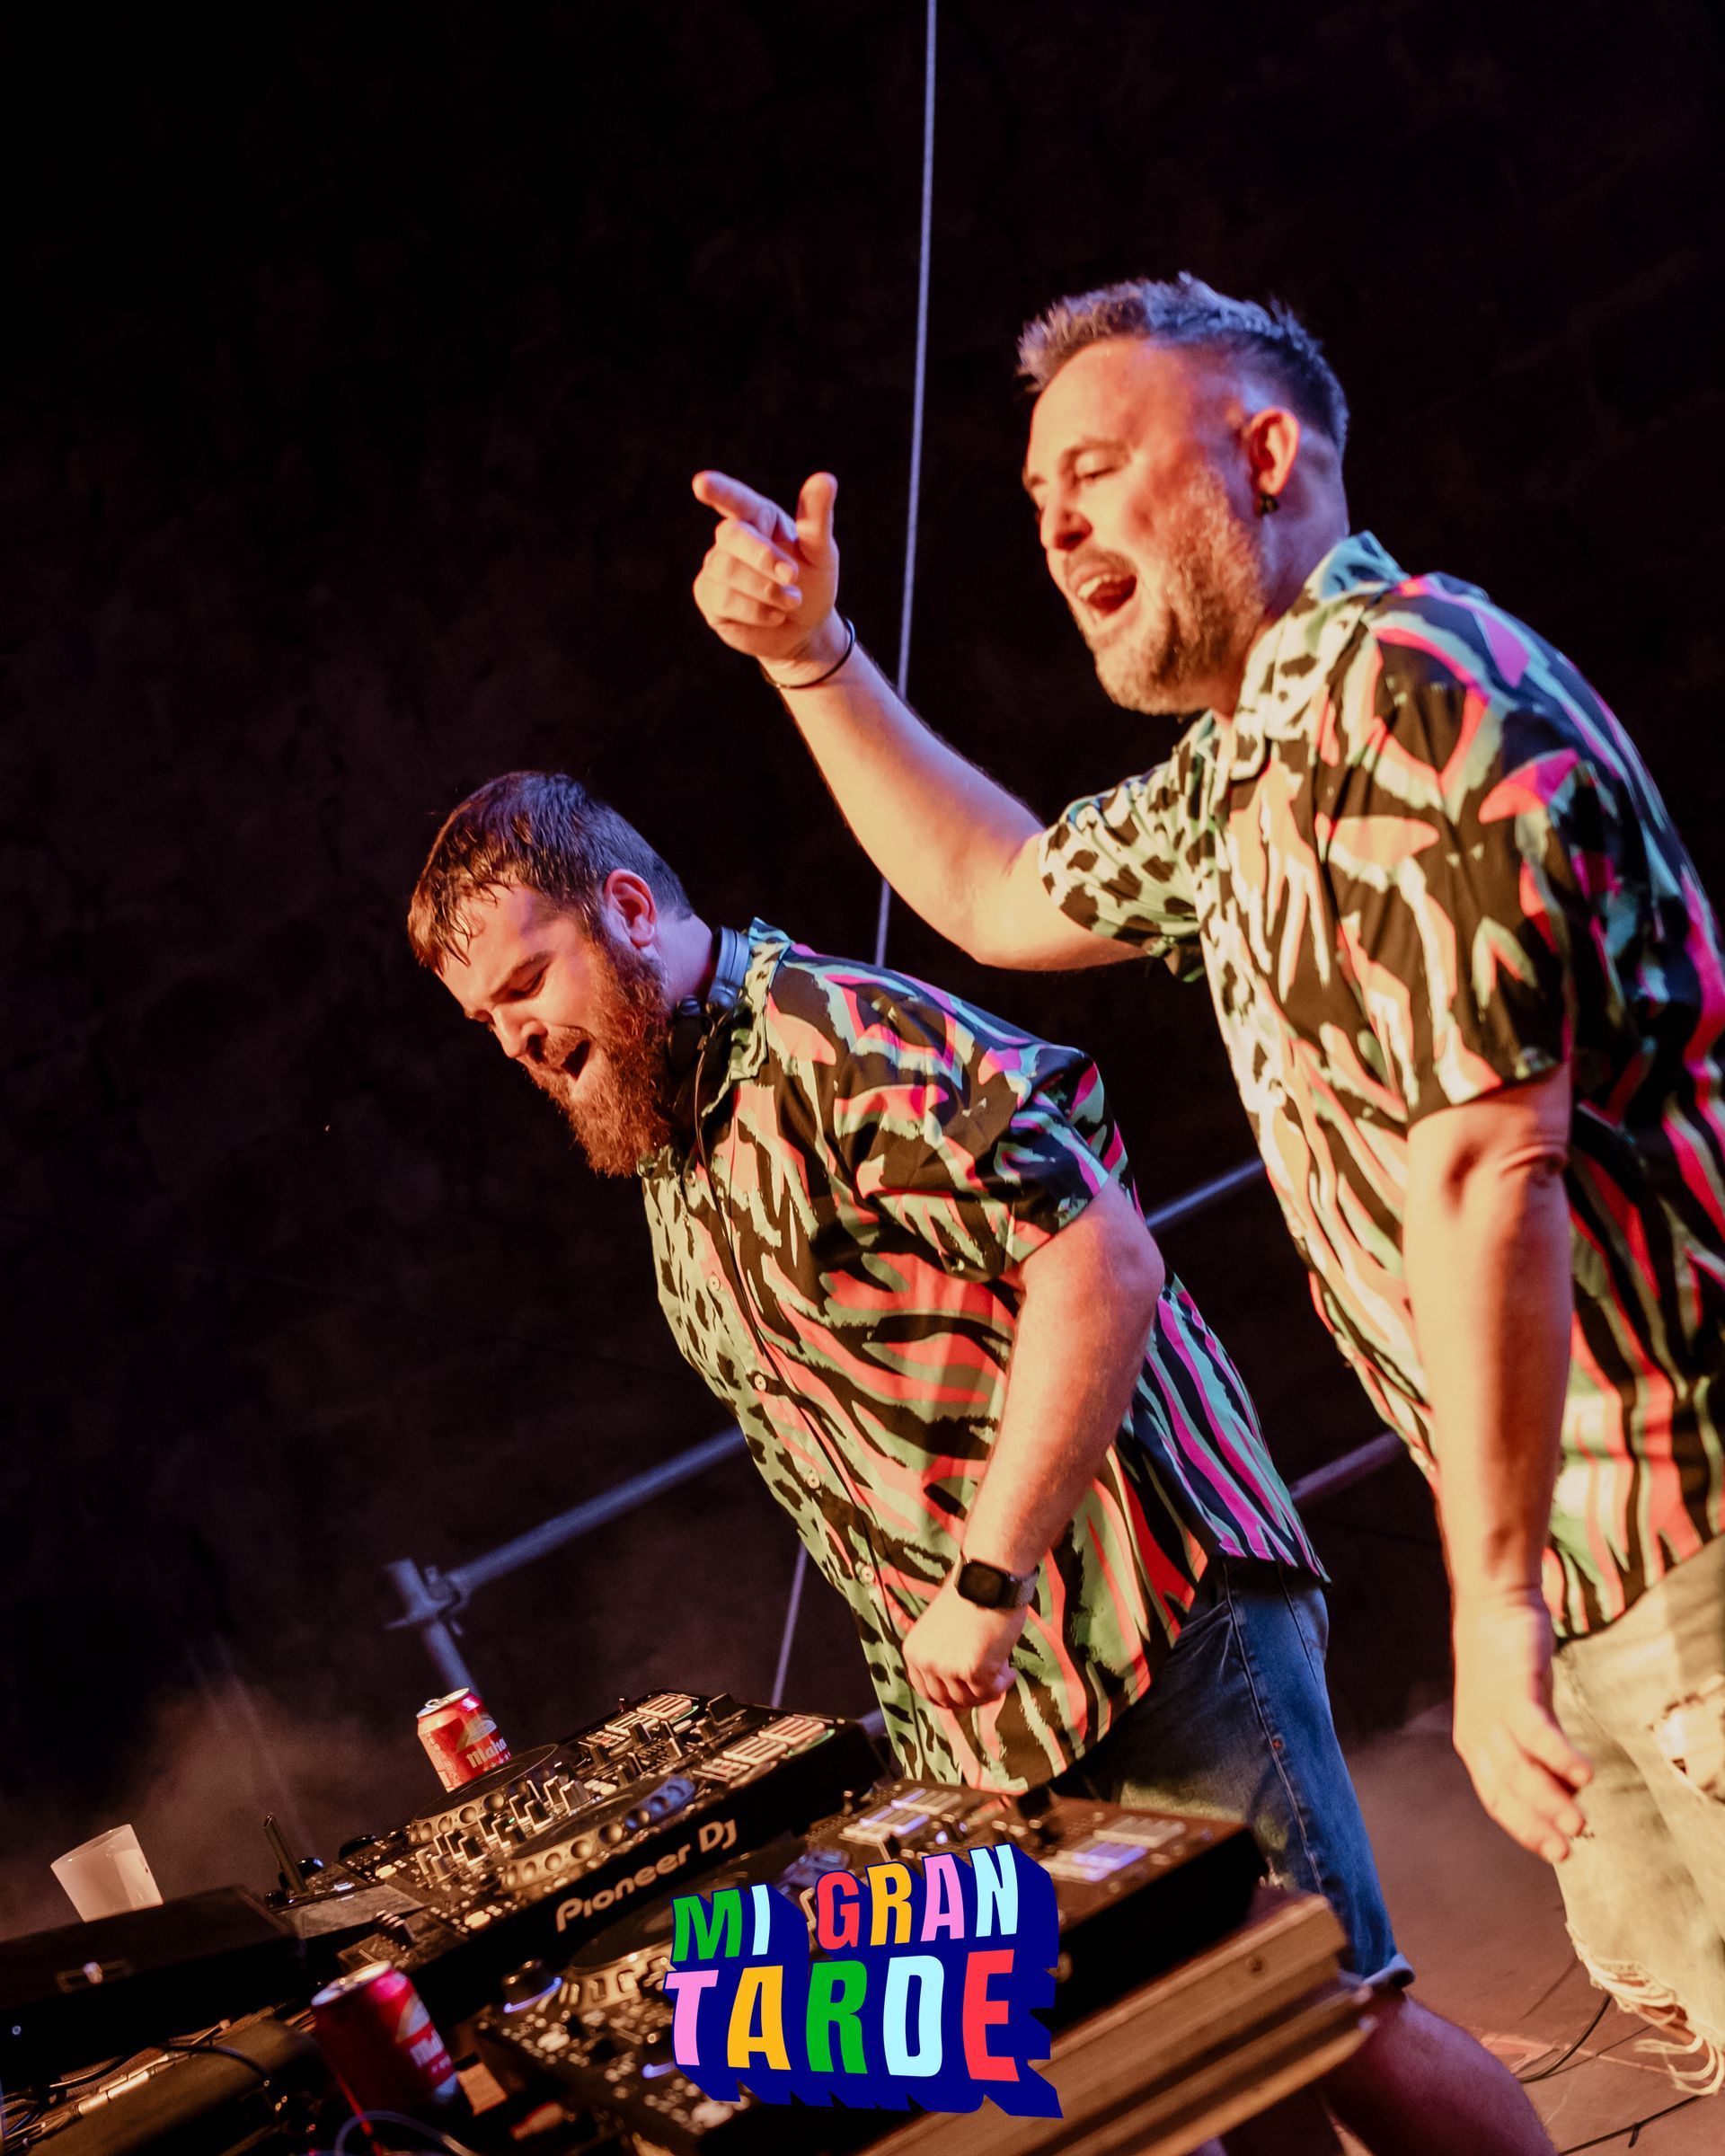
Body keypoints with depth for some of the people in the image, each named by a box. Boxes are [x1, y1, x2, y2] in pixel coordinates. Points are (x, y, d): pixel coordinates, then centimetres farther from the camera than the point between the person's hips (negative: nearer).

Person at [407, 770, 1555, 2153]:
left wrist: (988, 1581, -24)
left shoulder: (831, 1040, -14)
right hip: (981, 1712, 9)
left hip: (1146, 1615, -9)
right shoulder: (666, 1153, 16)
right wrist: (936, 1637, 14)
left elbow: (1102, 1259, -24)